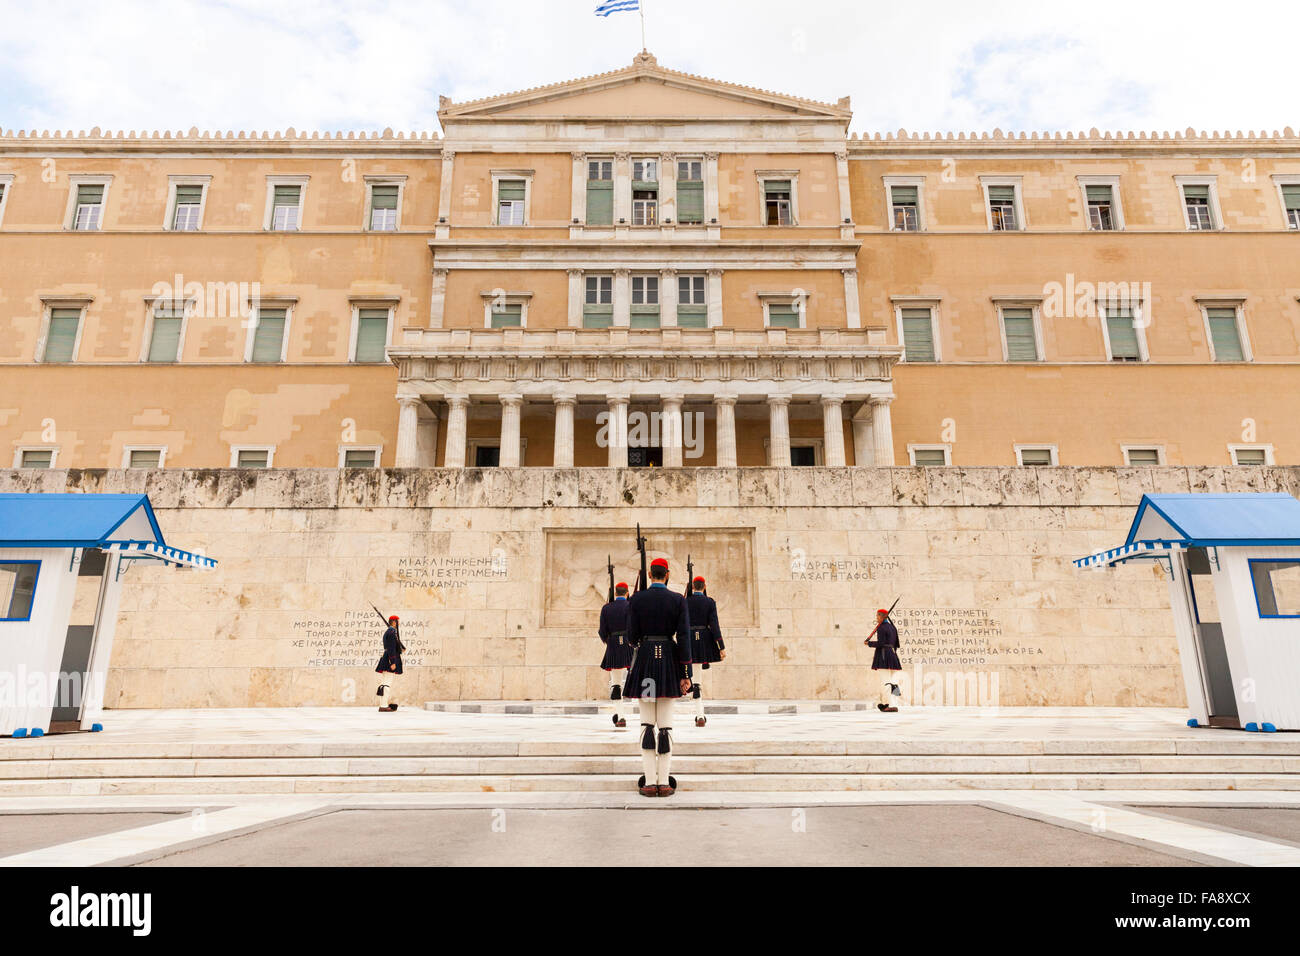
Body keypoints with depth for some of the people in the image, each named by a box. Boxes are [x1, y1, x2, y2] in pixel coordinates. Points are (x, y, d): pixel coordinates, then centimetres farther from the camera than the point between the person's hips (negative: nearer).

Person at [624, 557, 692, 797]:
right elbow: (684, 638, -7)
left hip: (644, 661, 0)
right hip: (669, 661, 0)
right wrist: (686, 675, -5)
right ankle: (664, 783, 7)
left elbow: (631, 637, -2)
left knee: (647, 724, 6)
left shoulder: (636, 599, -2)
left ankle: (649, 782, 5)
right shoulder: (679, 600, -2)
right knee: (666, 725, 5)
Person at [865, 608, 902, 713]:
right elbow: (896, 644, 18)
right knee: (884, 680, 16)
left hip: (883, 655, -9)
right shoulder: (892, 627, 15)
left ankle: (892, 706, -12)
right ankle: (884, 703, 23)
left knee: (885, 681, -8)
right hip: (892, 655, 9)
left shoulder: (881, 628, -11)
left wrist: (869, 643, -4)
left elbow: (880, 643, -18)